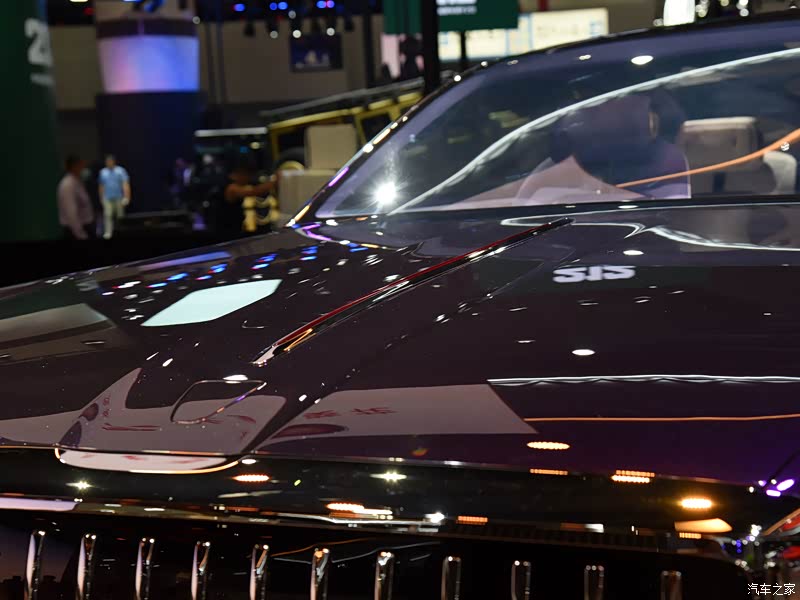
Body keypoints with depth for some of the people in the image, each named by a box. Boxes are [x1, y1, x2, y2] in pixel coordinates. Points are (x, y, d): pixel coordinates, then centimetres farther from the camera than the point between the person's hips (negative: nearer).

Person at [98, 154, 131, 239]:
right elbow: (101, 186, 17)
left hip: (119, 197, -2)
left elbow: (125, 184, -12)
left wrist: (126, 197, -22)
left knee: (120, 216, 6)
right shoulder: (103, 172, 8)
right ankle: (108, 232, -15)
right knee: (107, 215, -12)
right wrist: (101, 197, 19)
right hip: (107, 198, 2)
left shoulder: (121, 171, -3)